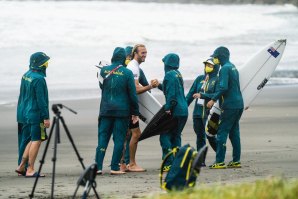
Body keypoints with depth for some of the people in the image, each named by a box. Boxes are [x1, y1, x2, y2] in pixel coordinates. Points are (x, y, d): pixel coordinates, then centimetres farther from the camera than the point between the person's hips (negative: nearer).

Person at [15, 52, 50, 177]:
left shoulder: (26, 76, 10)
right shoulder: (38, 79, -17)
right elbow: (41, 100, -19)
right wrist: (46, 117, -16)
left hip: (25, 113, 9)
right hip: (36, 114, -9)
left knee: (33, 140, 17)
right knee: (36, 141, -4)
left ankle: (21, 167, 16)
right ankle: (30, 170, -5)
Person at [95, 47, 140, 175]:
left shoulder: (104, 71, 1)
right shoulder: (127, 73, -8)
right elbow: (133, 95, -5)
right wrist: (135, 113, 3)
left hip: (106, 110, 3)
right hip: (122, 111, -3)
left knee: (102, 137, 8)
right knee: (119, 138, 2)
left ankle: (98, 166, 2)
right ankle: (115, 168, 0)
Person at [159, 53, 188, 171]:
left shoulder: (169, 75, -11)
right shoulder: (178, 74, 16)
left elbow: (171, 94, -19)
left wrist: (168, 108, -20)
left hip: (175, 111, -9)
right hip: (183, 111, 9)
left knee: (165, 136, -7)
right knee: (176, 136, 14)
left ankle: (168, 164, -14)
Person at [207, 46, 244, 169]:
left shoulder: (225, 68, -12)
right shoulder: (233, 67, 17)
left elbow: (223, 87, -22)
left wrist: (213, 99, -16)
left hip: (229, 105, -9)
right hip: (238, 104, 9)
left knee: (222, 132, -8)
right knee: (234, 133, 13)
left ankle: (220, 162, -11)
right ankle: (236, 161, 15)